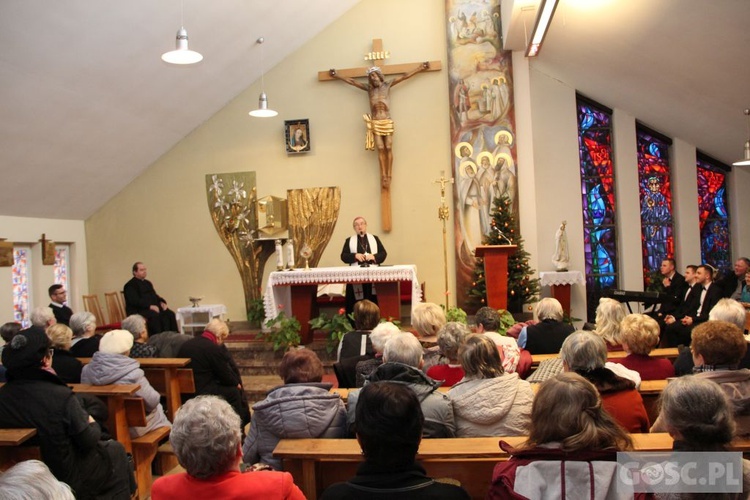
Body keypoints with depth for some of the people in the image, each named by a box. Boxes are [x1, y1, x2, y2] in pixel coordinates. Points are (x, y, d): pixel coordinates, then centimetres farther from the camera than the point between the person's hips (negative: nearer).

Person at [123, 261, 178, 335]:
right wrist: (149, 306, -24)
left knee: (170, 314, -19)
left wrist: (161, 302, 2)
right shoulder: (130, 285, -1)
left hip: (154, 307, 7)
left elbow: (155, 295, 25)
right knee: (155, 316, -37)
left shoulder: (147, 283, 25)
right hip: (138, 310, -7)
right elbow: (135, 301, -15)